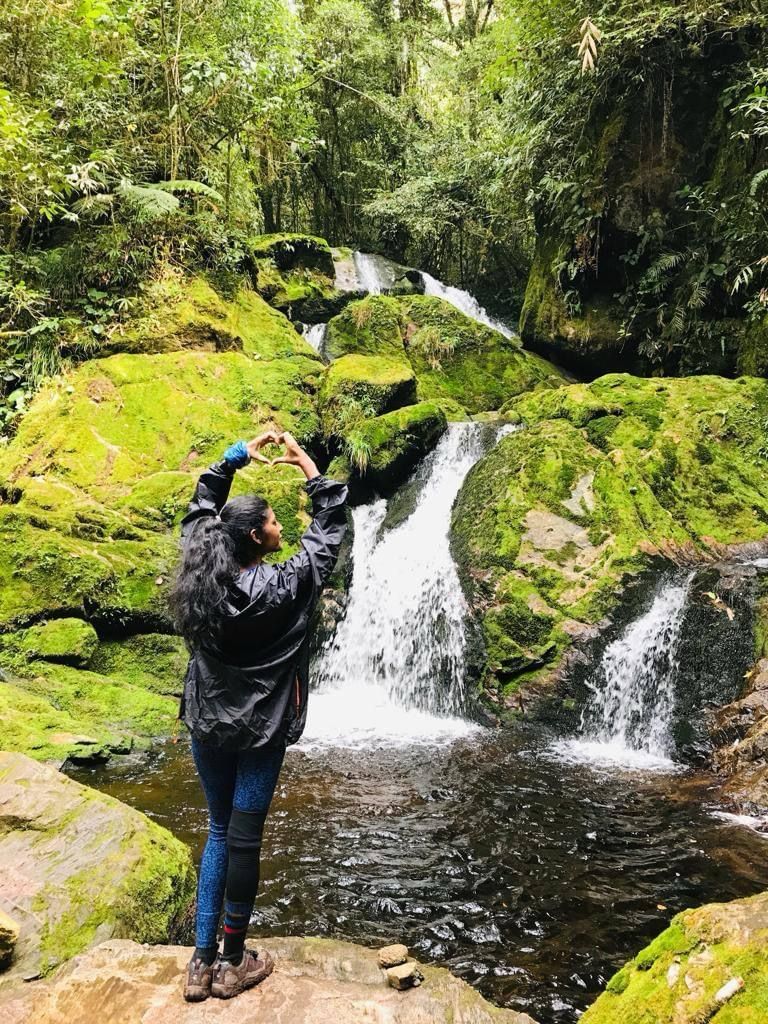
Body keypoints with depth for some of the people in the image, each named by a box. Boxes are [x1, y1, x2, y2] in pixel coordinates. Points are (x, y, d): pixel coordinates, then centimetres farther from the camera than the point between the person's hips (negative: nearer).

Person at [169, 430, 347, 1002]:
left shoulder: (200, 576, -7)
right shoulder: (284, 586, -18)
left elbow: (202, 506, 9)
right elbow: (331, 525, -7)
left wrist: (238, 456, 10)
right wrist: (307, 465, 0)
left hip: (207, 724, 5)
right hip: (259, 730, -4)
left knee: (219, 831, 17)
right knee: (243, 839, 6)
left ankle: (202, 961, 21)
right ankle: (232, 963, 21)